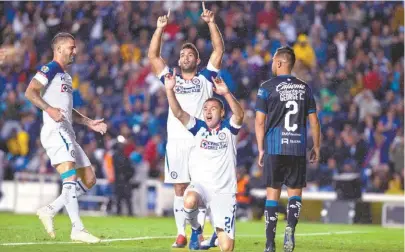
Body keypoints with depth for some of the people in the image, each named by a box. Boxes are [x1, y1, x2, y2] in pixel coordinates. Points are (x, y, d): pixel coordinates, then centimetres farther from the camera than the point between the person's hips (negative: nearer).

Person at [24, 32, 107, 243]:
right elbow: (30, 92, -15)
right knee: (70, 177, -21)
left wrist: (89, 122, 25)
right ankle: (77, 229, -27)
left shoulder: (65, 76, 25)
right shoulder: (51, 69, -4)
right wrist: (49, 109, -28)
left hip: (67, 134, 10)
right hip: (55, 131, -10)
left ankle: (49, 211, 10)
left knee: (89, 180, 7)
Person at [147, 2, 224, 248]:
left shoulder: (205, 78, 11)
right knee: (180, 189, 2)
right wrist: (160, 29, 2)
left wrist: (211, 23, -2)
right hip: (176, 142, 2)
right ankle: (181, 234, 3)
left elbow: (219, 50, 5)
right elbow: (153, 56, 12)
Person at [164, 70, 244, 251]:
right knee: (190, 201, -38)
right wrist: (170, 90, -21)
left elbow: (239, 115, -17)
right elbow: (178, 113, -6)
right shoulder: (198, 127, 8)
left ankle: (219, 233, 31)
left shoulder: (228, 129, 3)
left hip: (224, 193, -1)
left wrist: (226, 93, -33)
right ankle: (196, 230, -5)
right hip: (201, 185, 1)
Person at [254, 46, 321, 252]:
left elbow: (260, 121, -2)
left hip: (274, 148, -1)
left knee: (273, 193, 6)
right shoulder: (304, 88, 6)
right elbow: (314, 121, 7)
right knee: (295, 192, 9)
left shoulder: (267, 87, -1)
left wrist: (260, 149, 6)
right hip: (298, 149, 1)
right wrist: (316, 147, 17)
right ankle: (290, 227, -17)